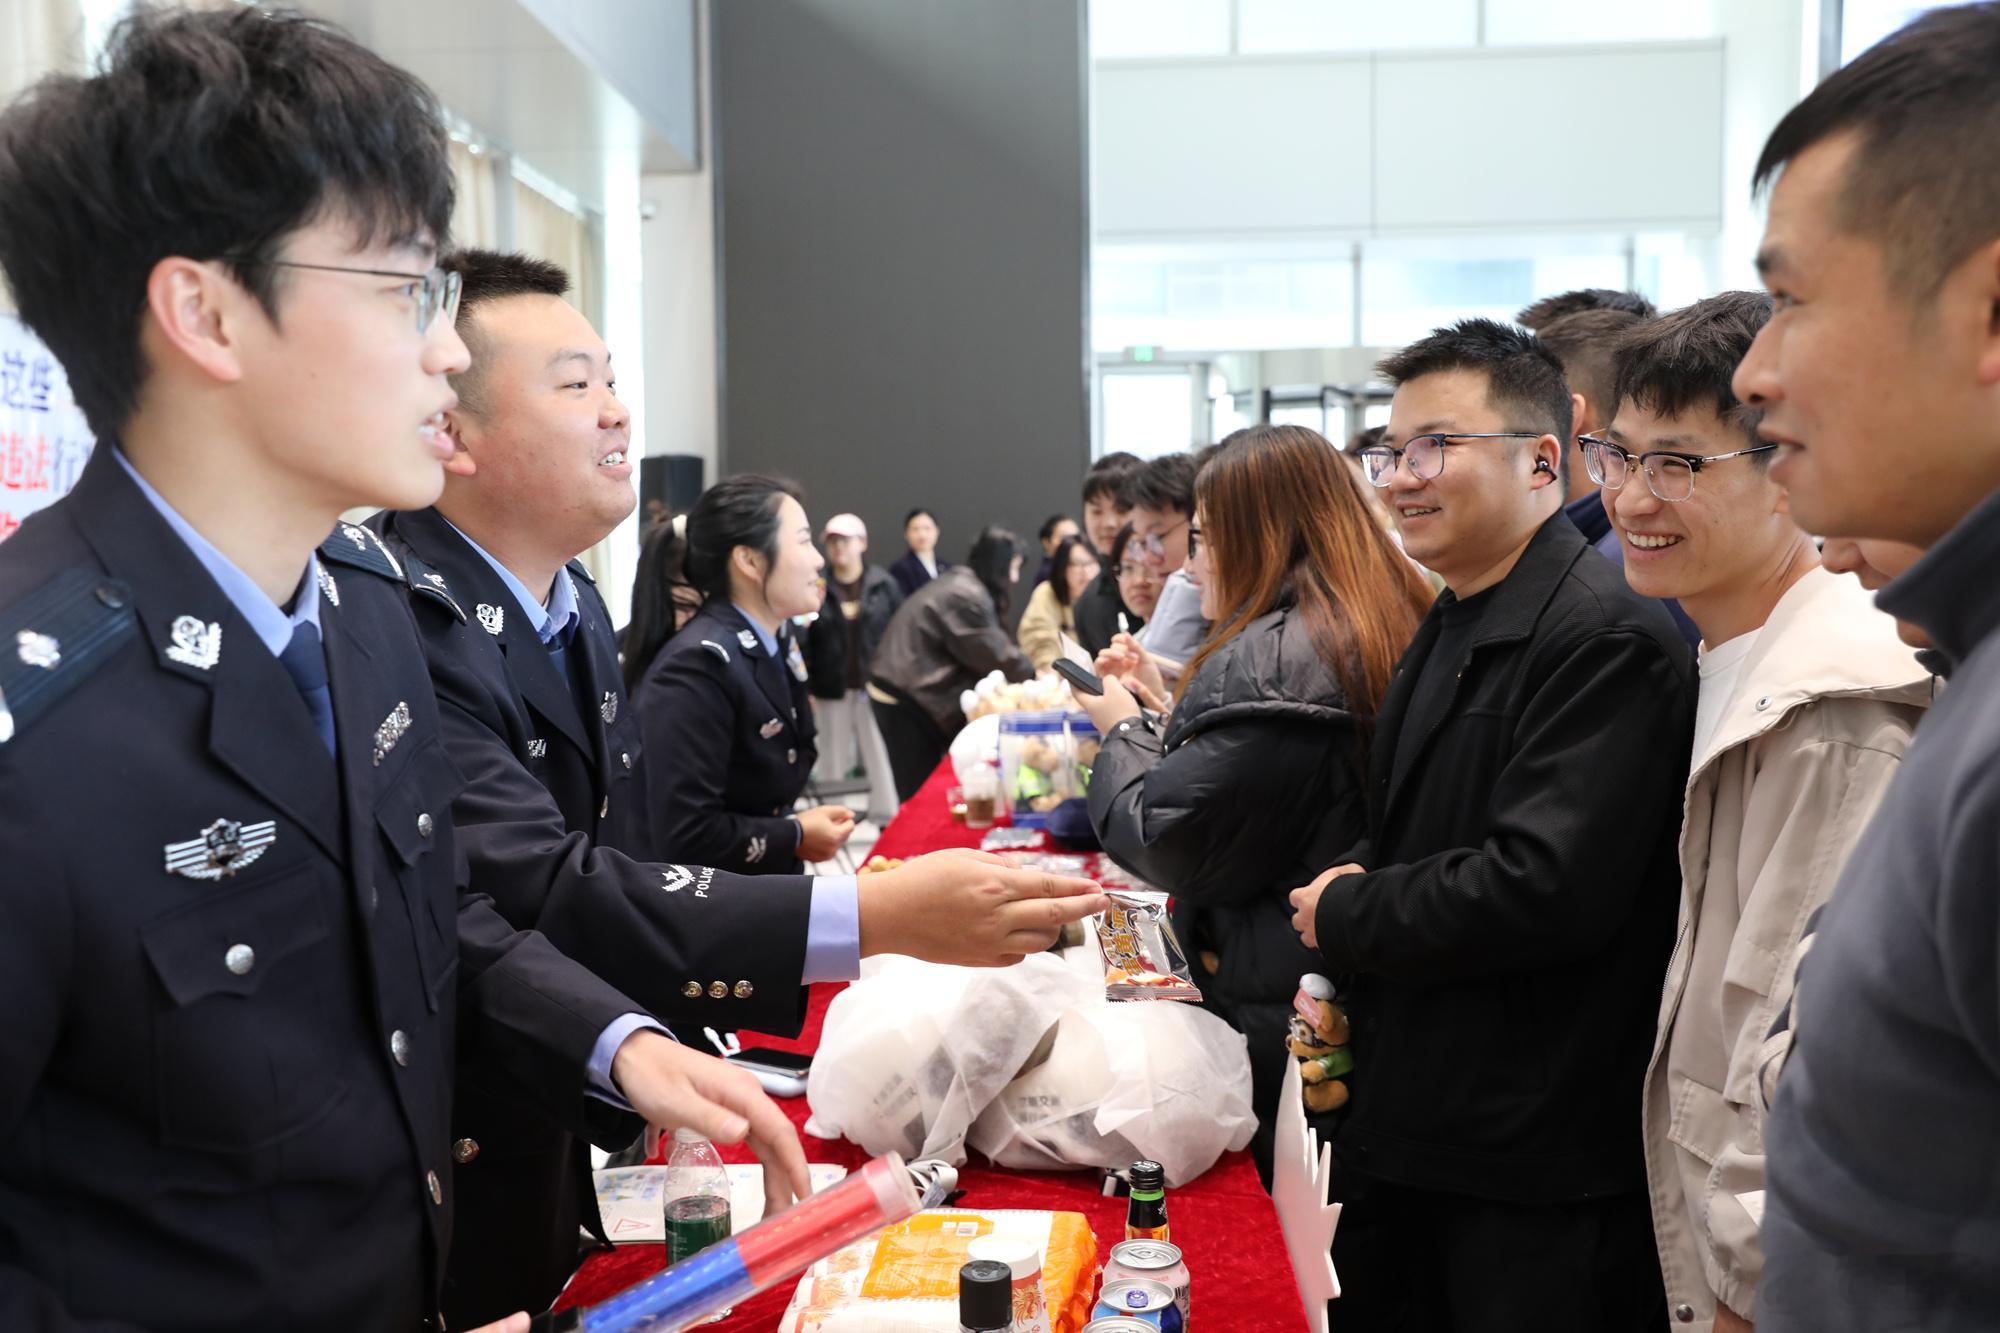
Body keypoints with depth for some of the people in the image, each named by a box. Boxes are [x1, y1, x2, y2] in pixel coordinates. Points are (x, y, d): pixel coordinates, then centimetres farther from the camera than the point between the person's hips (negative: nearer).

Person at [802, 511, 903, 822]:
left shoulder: (883, 584, 2)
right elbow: (806, 640, 0)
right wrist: (806, 688, -5)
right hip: (833, 689, 1)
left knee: (882, 758, 1)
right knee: (833, 761, 8)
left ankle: (889, 823, 9)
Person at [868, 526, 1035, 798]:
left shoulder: (960, 584, 16)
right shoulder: (966, 597, -17)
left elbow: (982, 652, 16)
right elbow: (994, 654, -13)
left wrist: (1030, 673, 10)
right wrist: (1035, 676, 2)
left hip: (904, 690, 10)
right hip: (907, 697, -10)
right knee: (920, 792, -7)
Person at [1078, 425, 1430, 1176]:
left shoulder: (1265, 664, -21)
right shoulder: (1396, 631, 8)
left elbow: (1171, 845, -17)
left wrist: (1124, 731, -1)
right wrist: (1164, 712, 15)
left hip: (1274, 1018, -9)